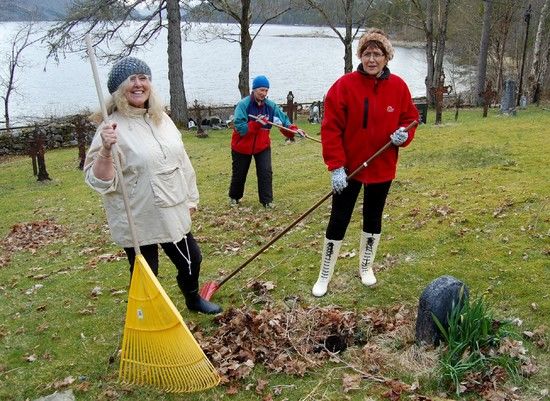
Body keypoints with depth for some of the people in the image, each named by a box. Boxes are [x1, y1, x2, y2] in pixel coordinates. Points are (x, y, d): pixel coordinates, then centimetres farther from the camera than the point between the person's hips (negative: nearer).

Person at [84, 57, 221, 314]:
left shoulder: (161, 119, 6)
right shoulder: (113, 127, -16)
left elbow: (181, 160, 17)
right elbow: (98, 181, -19)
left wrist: (190, 197, 18)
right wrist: (106, 150, -35)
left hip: (173, 214, 7)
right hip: (138, 221, -7)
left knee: (191, 260, 23)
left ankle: (193, 300, 52)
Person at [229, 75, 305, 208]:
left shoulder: (271, 106, -9)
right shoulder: (243, 105, -21)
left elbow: (283, 120, -11)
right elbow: (239, 127, -27)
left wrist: (294, 129, -29)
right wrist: (257, 124, -37)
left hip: (262, 146, 2)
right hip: (242, 146, -2)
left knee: (266, 172, -9)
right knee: (239, 174, 13)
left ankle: (267, 200, 5)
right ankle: (234, 197, 36)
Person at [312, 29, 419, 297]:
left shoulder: (398, 87, -3)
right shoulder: (345, 85, -13)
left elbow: (409, 119, 8)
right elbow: (331, 128, -15)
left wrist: (404, 135, -15)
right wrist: (336, 166, -20)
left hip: (382, 168, 3)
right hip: (348, 169, -3)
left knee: (373, 218, 17)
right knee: (338, 220, 3)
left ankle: (366, 267, 38)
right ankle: (324, 275, 18)